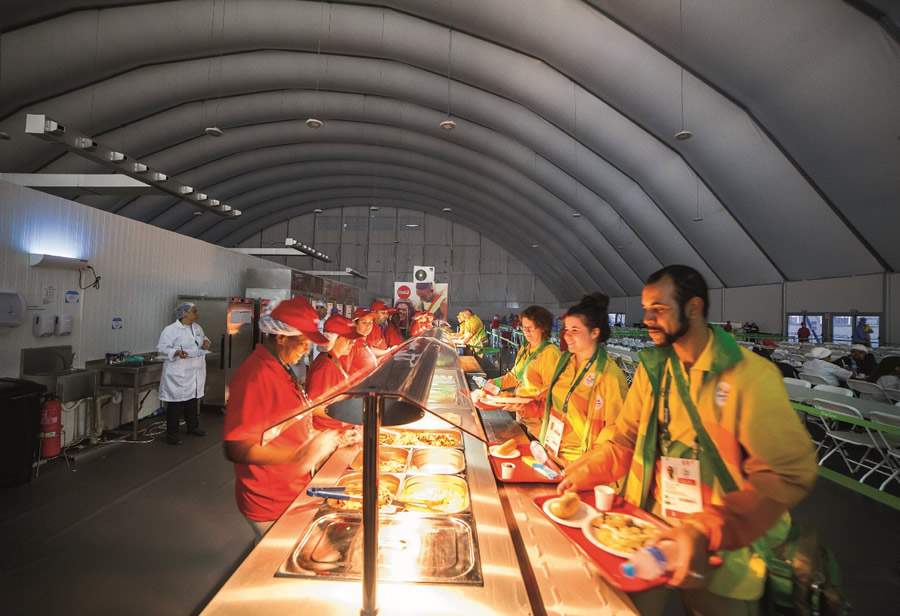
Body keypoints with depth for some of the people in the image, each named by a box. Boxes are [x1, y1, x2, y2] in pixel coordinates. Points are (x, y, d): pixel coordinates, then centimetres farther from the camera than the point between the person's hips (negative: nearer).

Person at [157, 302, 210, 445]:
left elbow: (203, 338, 24)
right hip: (179, 373, -7)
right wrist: (176, 352, -30)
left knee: (193, 399, 17)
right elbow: (162, 347, -15)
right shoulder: (171, 329, -13)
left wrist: (206, 342, 1)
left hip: (195, 371, 8)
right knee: (176, 403, -3)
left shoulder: (197, 327, 10)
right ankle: (172, 433, 5)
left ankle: (193, 427, 31)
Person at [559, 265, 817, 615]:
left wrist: (707, 532, -30)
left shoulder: (751, 376, -18)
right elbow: (626, 443, 5)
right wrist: (589, 471, -10)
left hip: (722, 554, -4)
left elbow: (787, 475, -23)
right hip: (648, 533, 5)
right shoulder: (651, 368, -1)